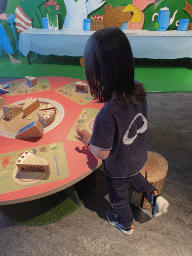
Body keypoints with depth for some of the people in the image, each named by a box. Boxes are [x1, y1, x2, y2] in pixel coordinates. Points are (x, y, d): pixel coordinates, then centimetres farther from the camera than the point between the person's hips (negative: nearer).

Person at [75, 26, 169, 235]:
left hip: (118, 169, -5)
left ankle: (125, 224, 55)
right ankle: (154, 196, 40)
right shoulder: (139, 91, -21)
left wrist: (88, 140, -9)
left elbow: (101, 154, -27)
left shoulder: (107, 114, -41)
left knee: (119, 196, 28)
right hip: (139, 158, 5)